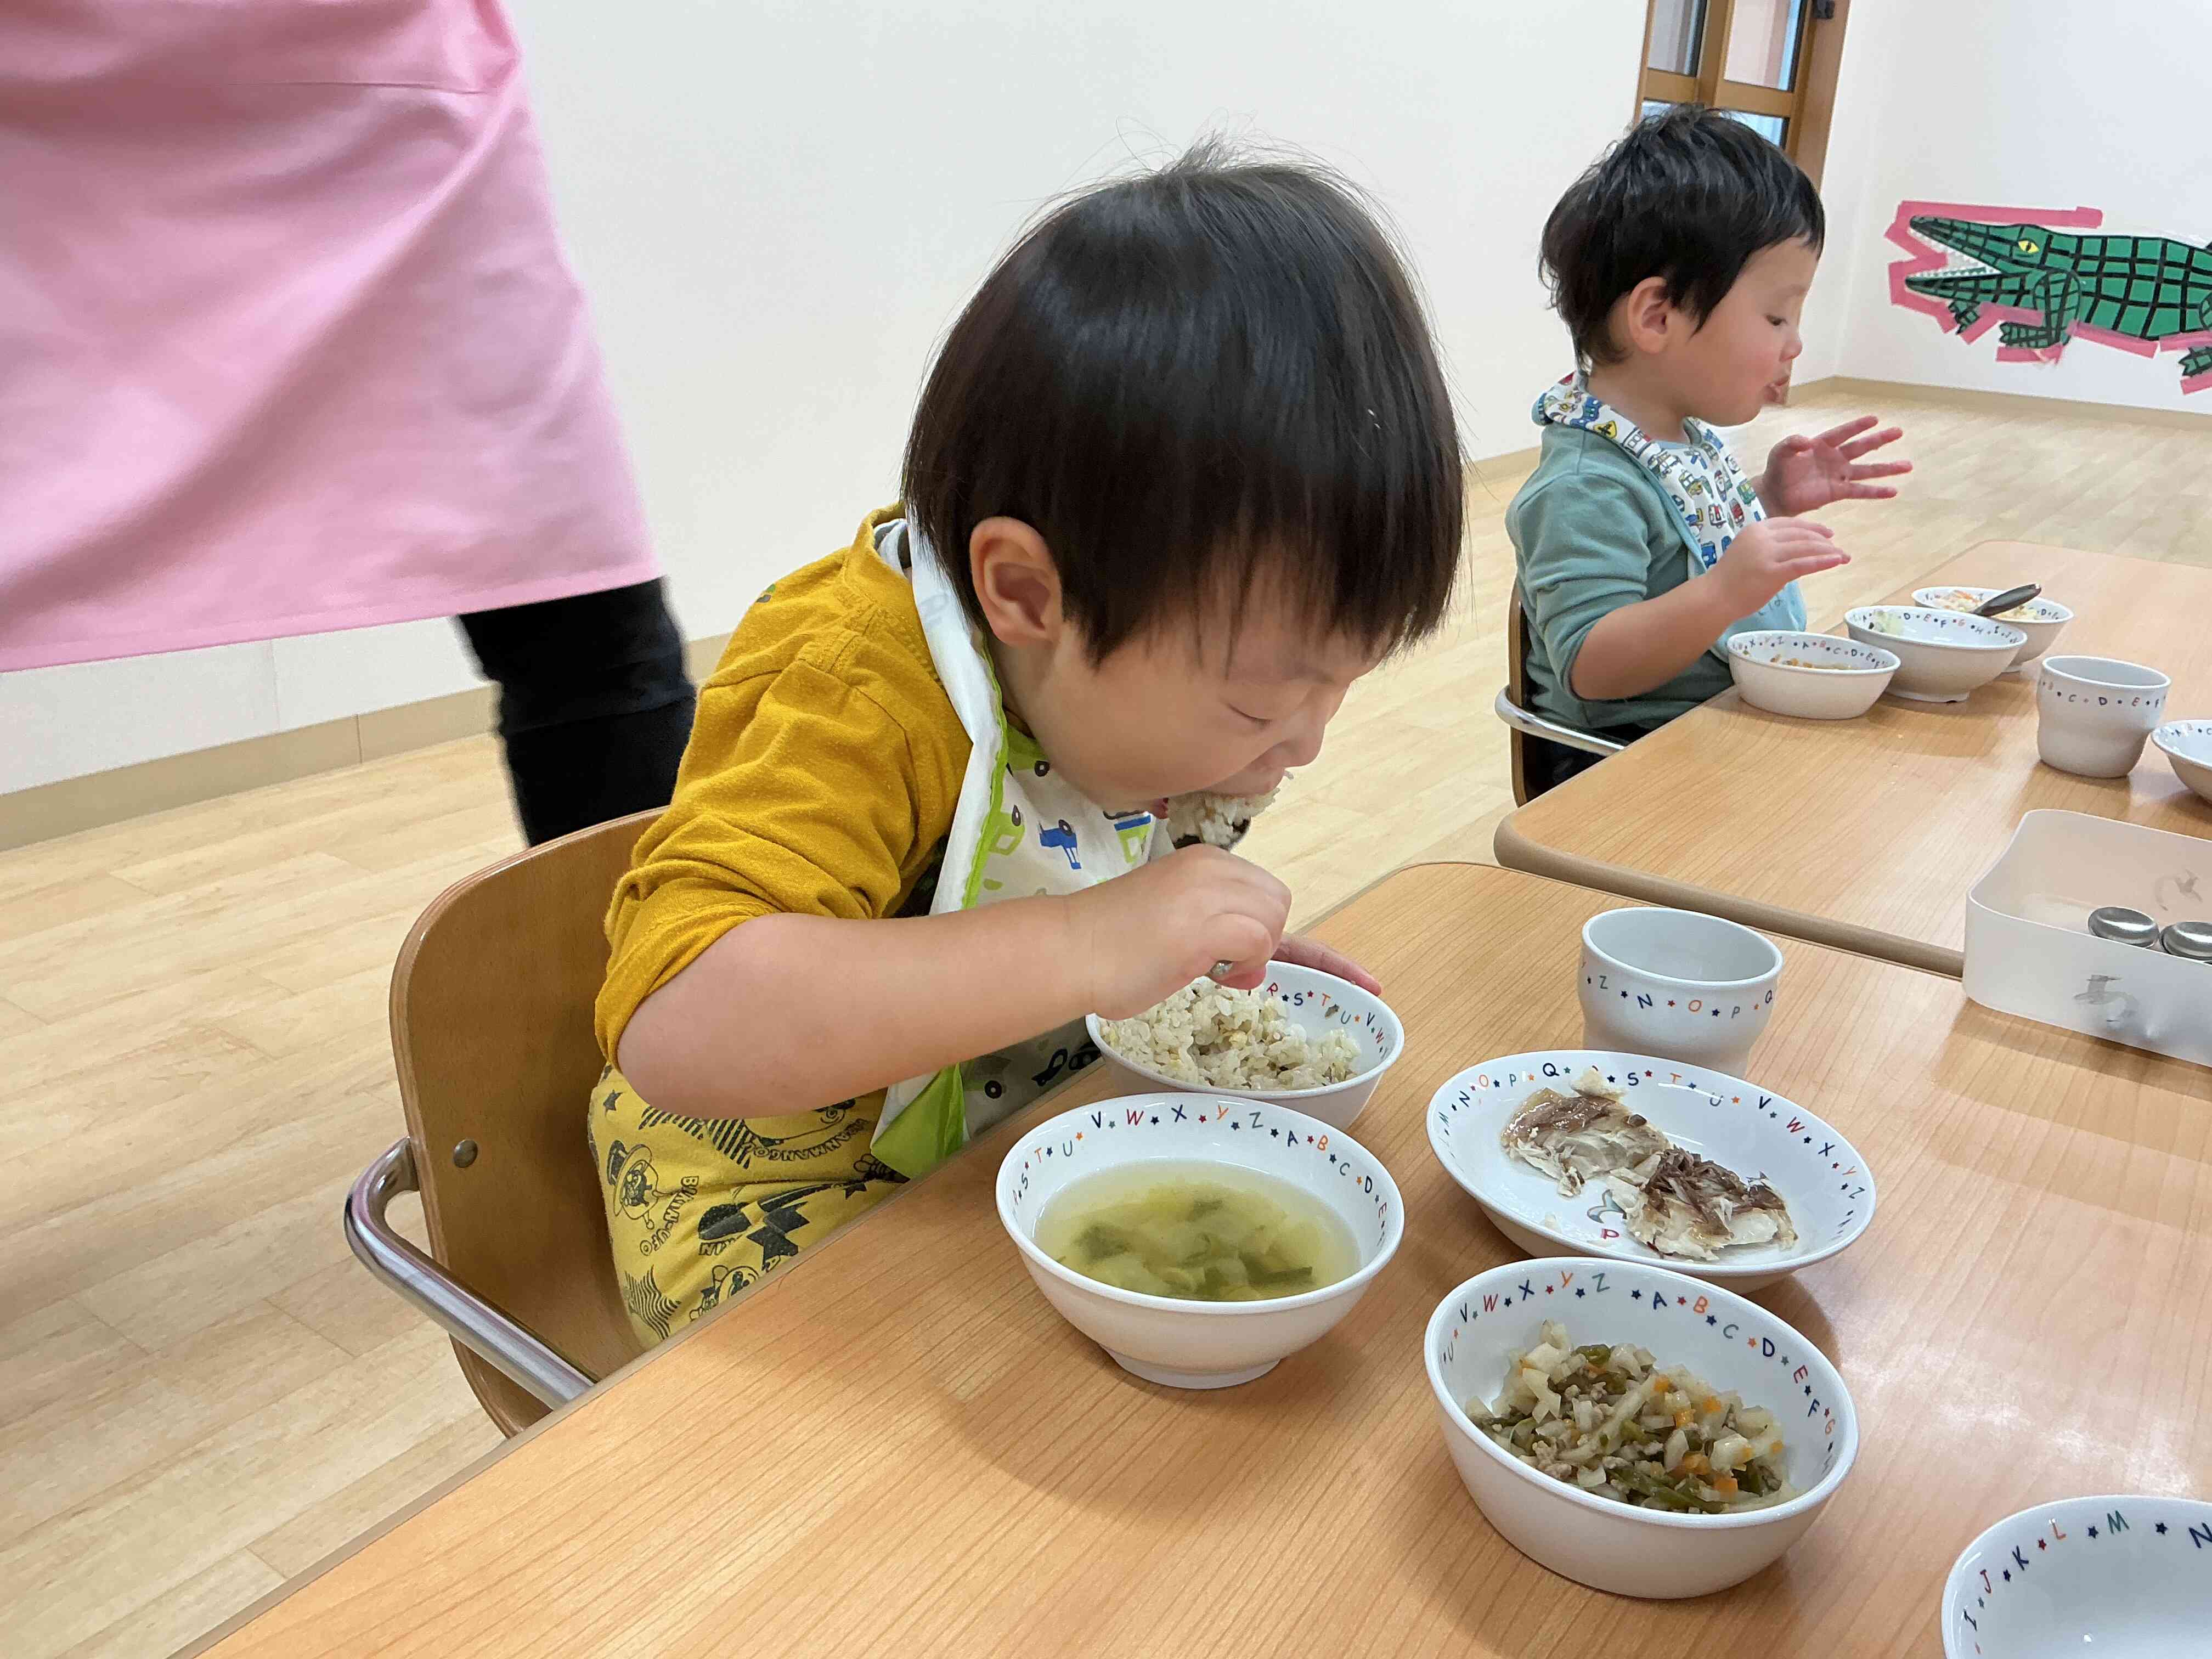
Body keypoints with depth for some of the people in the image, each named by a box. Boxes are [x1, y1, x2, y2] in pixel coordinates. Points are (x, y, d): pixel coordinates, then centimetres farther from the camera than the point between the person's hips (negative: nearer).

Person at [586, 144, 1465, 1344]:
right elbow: (675, 1026, -43)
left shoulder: (1129, 673, -4)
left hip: (1044, 1134, 7)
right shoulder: (861, 697, -30)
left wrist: (1226, 954, -4)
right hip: (793, 1203, -6)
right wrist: (1086, 952, -45)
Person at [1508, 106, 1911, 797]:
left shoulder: (1686, 433, 9)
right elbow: (1590, 667, -28)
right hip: (1623, 767, -9)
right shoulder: (1587, 485, -22)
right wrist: (1724, 593, -38)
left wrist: (1774, 500, 11)